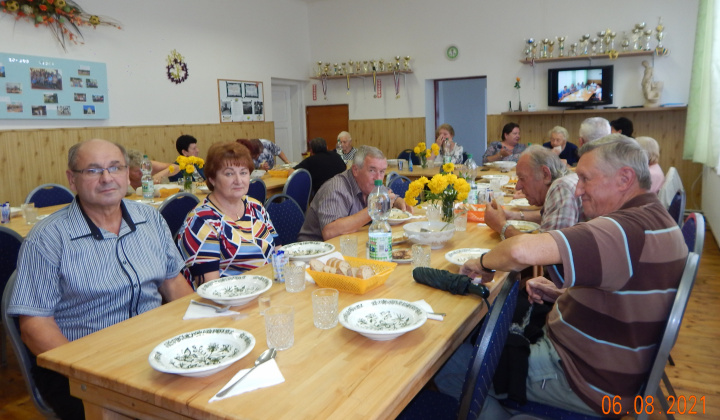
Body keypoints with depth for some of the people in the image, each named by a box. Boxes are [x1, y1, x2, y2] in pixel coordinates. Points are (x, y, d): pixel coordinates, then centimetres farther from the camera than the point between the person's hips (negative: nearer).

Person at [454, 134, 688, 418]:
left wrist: (484, 262, -20)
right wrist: (561, 294, 4)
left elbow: (523, 251, -41)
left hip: (584, 384, -10)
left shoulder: (628, 229, -28)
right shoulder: (654, 220, 7)